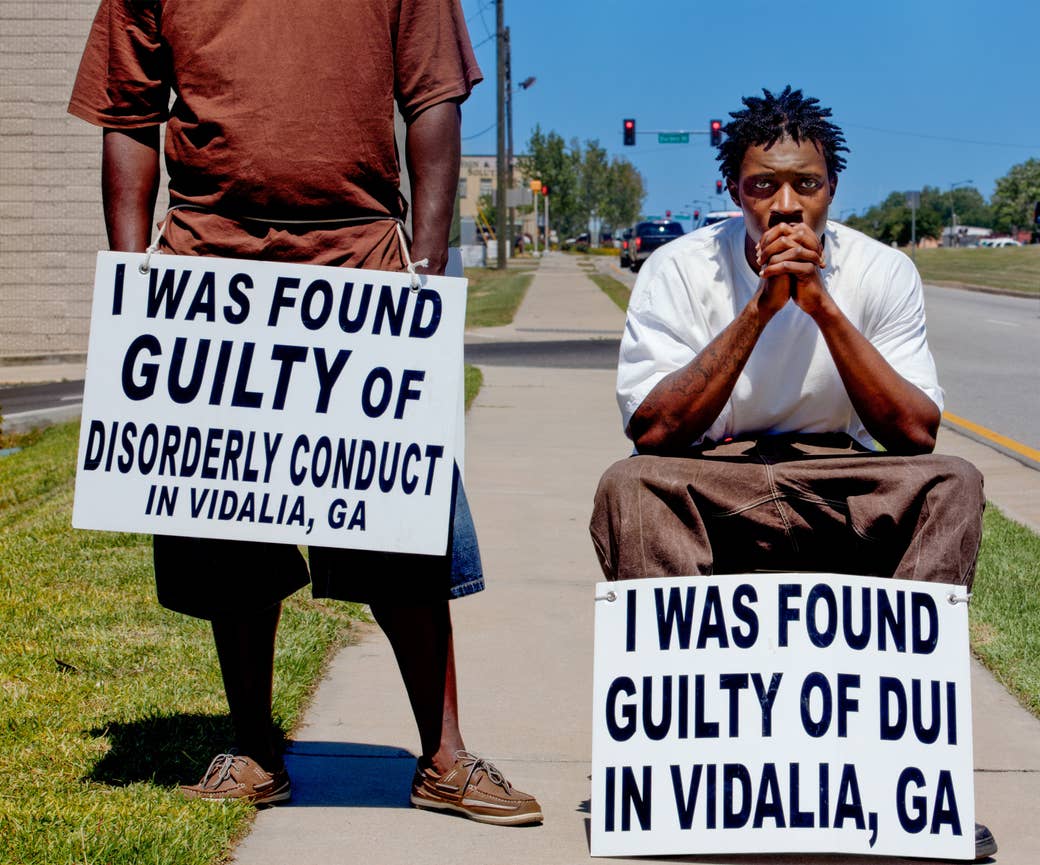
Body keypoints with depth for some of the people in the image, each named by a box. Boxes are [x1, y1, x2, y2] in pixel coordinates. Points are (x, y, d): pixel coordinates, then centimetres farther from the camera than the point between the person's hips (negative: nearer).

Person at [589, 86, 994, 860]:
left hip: (841, 488, 1)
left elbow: (915, 433, -11)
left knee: (954, 484, -27)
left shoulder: (882, 273, -3)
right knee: (628, 487, -32)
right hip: (709, 490, -1)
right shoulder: (680, 271, -6)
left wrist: (822, 305, -19)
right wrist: (758, 309, -21)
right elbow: (654, 429, -17)